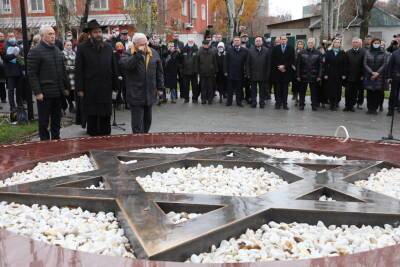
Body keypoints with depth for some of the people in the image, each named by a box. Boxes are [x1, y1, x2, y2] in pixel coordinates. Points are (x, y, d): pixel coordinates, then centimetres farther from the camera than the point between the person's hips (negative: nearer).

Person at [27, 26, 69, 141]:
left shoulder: (58, 50, 13)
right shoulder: (35, 52, -8)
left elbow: (63, 71, 19)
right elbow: (32, 74, -12)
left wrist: (66, 87, 15)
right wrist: (37, 92, -16)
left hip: (58, 92, 6)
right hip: (44, 93, -6)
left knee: (57, 120, 15)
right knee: (44, 121, 4)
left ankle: (56, 139, 26)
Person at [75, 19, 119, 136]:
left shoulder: (108, 48, 9)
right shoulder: (82, 48, -1)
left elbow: (114, 68, 11)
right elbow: (78, 70, -2)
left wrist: (115, 86, 7)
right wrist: (79, 89, -7)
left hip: (106, 89, 3)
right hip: (89, 90, -3)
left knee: (105, 118, 8)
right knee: (91, 117, 5)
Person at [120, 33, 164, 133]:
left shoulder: (154, 54, 7)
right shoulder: (128, 55, -6)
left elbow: (159, 71, 12)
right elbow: (127, 65, -29)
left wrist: (160, 87, 8)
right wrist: (139, 53, -28)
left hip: (150, 94, 5)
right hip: (136, 95, -5)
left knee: (147, 120, 18)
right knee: (137, 124, -4)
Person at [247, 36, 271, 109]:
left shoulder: (266, 50, 0)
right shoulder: (250, 50, 2)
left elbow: (268, 63, -1)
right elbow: (248, 63, 2)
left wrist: (267, 74, -5)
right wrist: (248, 73, -3)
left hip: (263, 75, -1)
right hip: (253, 74, 1)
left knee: (262, 90, 7)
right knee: (253, 90, 8)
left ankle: (262, 103, 16)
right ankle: (253, 103, 17)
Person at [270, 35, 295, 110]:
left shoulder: (291, 49, 6)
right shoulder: (275, 48, 7)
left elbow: (292, 60, -1)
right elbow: (273, 60, 1)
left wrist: (284, 66, -11)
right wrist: (279, 67, -9)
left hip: (286, 72, 0)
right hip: (277, 72, 0)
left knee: (285, 89, 3)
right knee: (278, 89, 2)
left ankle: (285, 104, 6)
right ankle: (278, 103, 7)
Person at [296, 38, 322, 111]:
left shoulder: (318, 53, 2)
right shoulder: (301, 53, 3)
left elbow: (320, 65, 1)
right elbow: (298, 65, 1)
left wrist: (319, 76, -5)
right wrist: (298, 75, -4)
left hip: (314, 76, 0)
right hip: (303, 76, 0)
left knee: (314, 91, 6)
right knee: (302, 91, 7)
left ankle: (314, 105, 15)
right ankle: (301, 104, 17)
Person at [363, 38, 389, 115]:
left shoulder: (383, 53, 5)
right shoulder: (367, 52, 6)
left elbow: (384, 64, -1)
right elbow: (365, 64, 0)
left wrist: (377, 73, -12)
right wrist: (372, 72, -11)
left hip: (379, 76, 0)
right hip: (369, 76, 0)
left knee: (377, 93, -2)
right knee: (369, 92, -1)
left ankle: (375, 108, 4)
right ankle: (370, 108, 6)